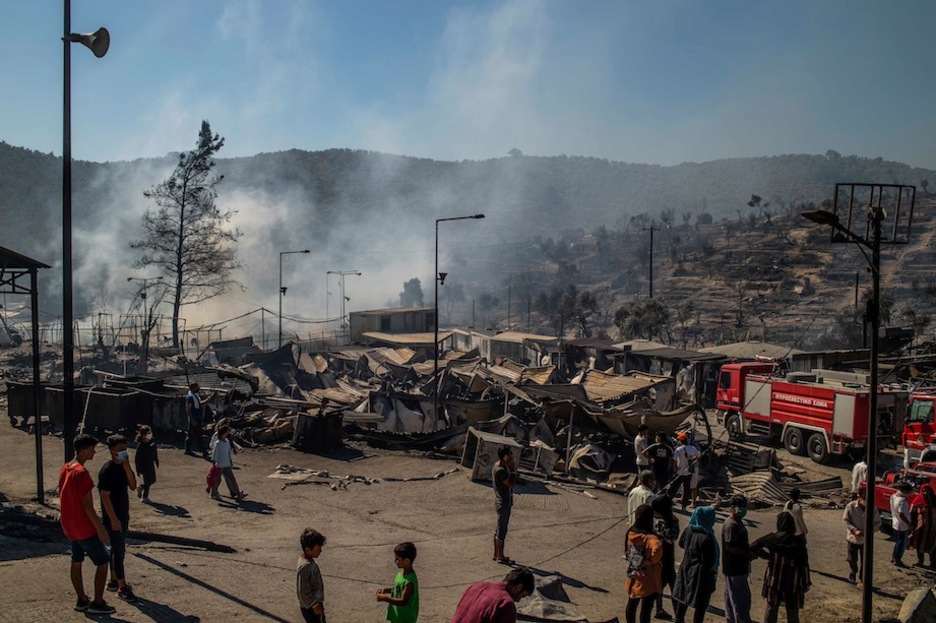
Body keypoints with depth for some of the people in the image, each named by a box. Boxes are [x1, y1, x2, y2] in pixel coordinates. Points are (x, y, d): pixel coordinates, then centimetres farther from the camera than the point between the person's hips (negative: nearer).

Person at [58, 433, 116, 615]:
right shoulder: (81, 472, -23)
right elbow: (87, 504, -23)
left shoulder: (65, 469, 5)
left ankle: (81, 600, 24)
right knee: (103, 562, 1)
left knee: (76, 562, 16)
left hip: (69, 526, 9)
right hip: (84, 527, -9)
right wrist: (100, 528, -18)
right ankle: (97, 603, 4)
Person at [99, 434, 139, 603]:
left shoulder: (123, 467, 7)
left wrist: (127, 467, -12)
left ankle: (114, 581, 30)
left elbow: (133, 486, -1)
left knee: (117, 549, 18)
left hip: (123, 516, 9)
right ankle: (122, 588, 1)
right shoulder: (108, 470, -18)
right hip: (113, 518, -9)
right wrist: (113, 519, -21)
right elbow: (105, 496, -20)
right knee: (119, 551, -5)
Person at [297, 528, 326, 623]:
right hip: (311, 607, -9)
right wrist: (315, 605, -18)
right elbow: (303, 591, -25)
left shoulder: (310, 562, 3)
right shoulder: (305, 567, -27)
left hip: (314, 604, 9)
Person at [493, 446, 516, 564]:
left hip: (504, 501, 10)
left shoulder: (499, 465, 7)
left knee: (499, 528, 17)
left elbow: (512, 483, 12)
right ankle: (500, 556, 8)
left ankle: (496, 554, 26)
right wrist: (513, 470, -16)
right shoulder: (500, 470, -24)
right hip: (504, 502, -10)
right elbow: (512, 484, -21)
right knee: (502, 529, -1)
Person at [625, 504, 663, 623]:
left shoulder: (630, 533, -4)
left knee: (631, 605, 24)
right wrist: (654, 560, -28)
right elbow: (657, 548, -46)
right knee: (646, 610, 4)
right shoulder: (651, 539, -26)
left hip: (634, 578, 7)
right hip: (648, 581, -7)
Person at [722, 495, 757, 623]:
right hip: (735, 569, -10)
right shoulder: (731, 525, -23)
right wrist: (748, 554, -19)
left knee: (732, 596, 19)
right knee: (742, 598, -3)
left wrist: (751, 548, 7)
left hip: (738, 566, 10)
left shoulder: (738, 522, 10)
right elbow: (730, 547, -26)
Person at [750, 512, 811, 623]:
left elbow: (753, 547, 6)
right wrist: (806, 584, 0)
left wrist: (767, 555, 22)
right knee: (792, 613, 11)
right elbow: (804, 566, -12)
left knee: (771, 609, 17)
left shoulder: (772, 538, -8)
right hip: (792, 583, -2)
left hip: (774, 581, 2)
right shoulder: (798, 542, -15)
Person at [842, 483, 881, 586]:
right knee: (852, 559, 17)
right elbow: (845, 520, -10)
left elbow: (878, 522, -3)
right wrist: (854, 530, -22)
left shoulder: (873, 509, -12)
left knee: (865, 561, 7)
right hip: (853, 538, 0)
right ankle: (853, 572, 44)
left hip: (866, 540, 0)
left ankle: (862, 578, 26)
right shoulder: (851, 506, -16)